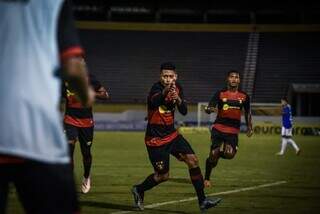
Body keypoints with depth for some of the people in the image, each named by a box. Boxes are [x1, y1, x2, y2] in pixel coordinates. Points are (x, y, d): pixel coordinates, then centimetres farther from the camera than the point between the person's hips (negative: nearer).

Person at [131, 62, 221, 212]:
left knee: (193, 161, -6)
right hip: (156, 139, -7)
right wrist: (165, 92, -67)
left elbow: (184, 112, 0)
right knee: (163, 175, 0)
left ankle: (202, 201, 0)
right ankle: (139, 190, 28)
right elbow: (154, 101, -45)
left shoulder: (177, 88, 1)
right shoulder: (156, 88, -21)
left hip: (171, 135, 7)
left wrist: (179, 100, -22)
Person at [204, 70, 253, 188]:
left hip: (233, 131, 1)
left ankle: (219, 152, 16)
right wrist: (211, 109, -29)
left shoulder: (244, 96, 5)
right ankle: (207, 179, 14)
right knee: (213, 154, -7)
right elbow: (208, 109, -6)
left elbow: (247, 112, 21)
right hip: (218, 128, -1)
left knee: (229, 154, -21)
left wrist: (249, 127, 20)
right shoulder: (220, 94, -1)